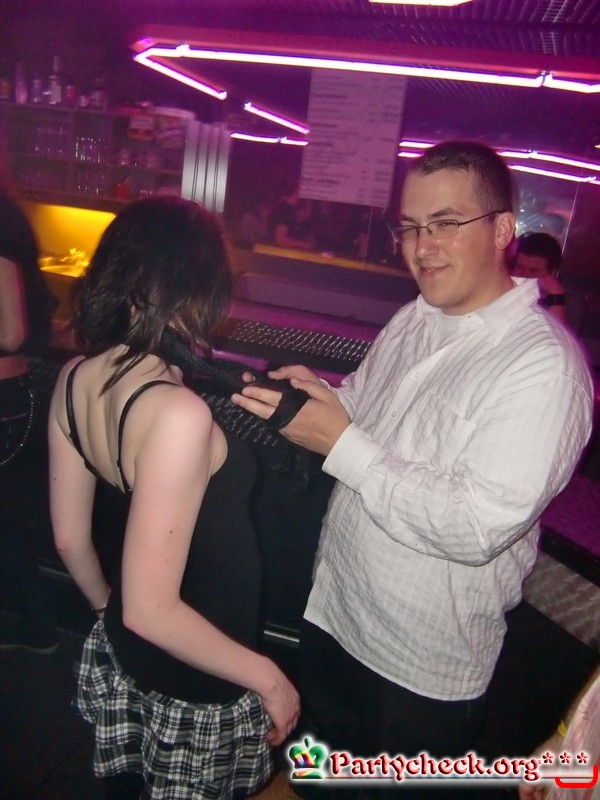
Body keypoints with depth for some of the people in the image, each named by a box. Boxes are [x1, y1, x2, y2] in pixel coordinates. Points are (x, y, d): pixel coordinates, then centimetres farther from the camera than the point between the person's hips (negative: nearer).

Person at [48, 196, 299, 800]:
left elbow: (70, 539, 1)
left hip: (116, 651, 7)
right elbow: (151, 610, -29)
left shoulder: (74, 378, -9)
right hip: (193, 682, -6)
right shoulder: (176, 413, -33)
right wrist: (268, 678, -16)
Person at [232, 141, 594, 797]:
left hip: (423, 668, -6)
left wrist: (342, 444, -29)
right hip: (333, 616, 7)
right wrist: (321, 396, -9)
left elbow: (481, 526, -29)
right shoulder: (411, 321, 1)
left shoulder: (544, 364, -24)